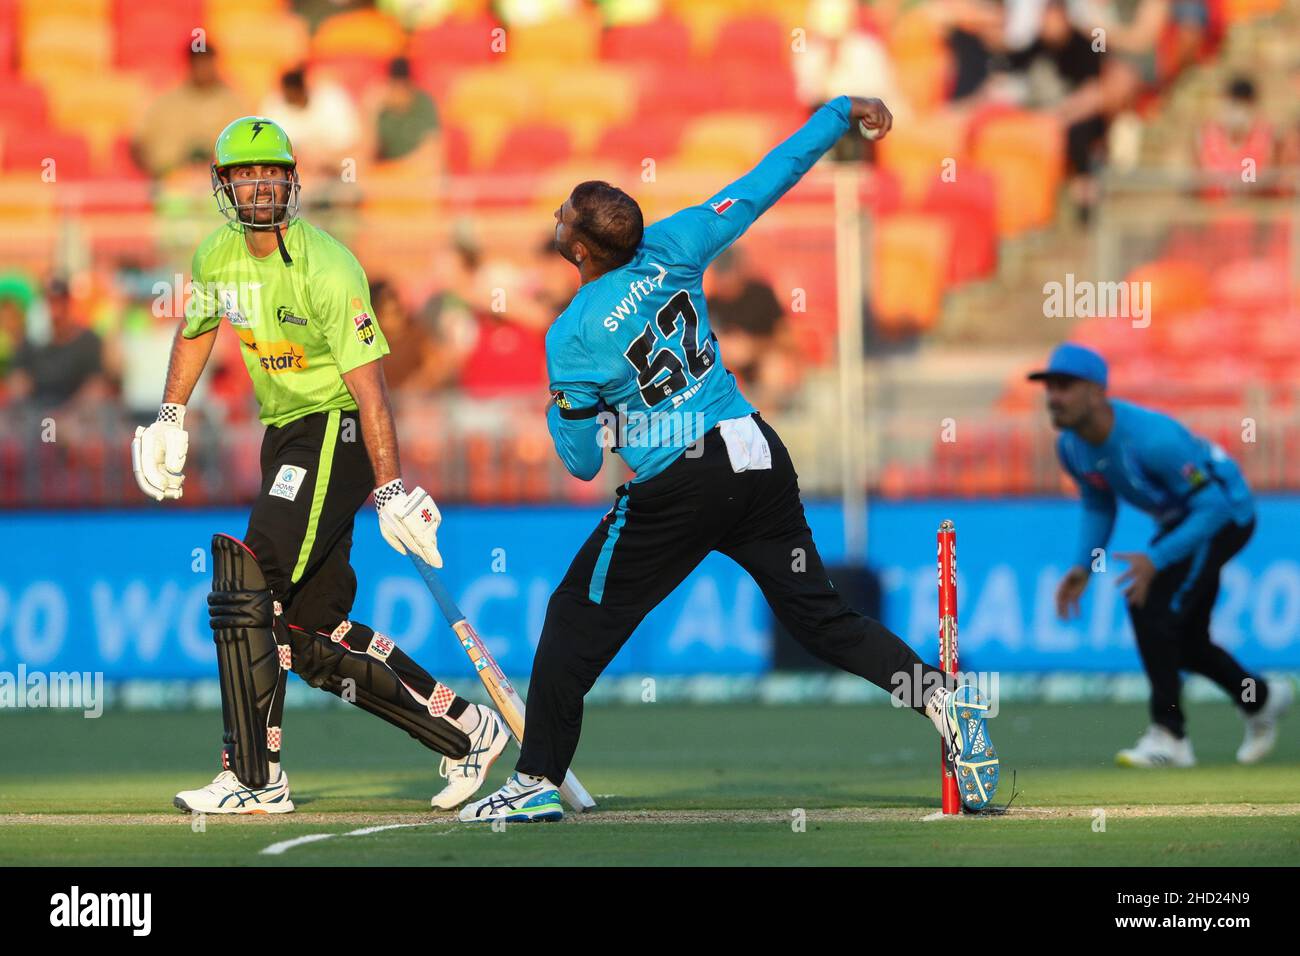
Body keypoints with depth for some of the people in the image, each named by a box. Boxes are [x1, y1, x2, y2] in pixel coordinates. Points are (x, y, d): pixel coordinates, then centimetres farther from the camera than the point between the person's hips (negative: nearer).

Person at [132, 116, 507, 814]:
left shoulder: (324, 269, -19)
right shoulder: (218, 257, 4)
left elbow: (368, 385, -22)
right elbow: (197, 329, 26)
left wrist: (391, 490, -27)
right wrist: (170, 420, 19)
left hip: (337, 431, -8)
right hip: (283, 436, 8)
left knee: (248, 587, -19)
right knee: (311, 635, 6)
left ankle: (256, 778, -15)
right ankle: (466, 732, 16)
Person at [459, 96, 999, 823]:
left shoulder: (571, 338, -8)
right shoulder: (670, 249, 1)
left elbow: (582, 464, -3)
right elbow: (765, 182, 5)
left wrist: (565, 406, 18)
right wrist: (843, 111, 11)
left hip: (677, 490, -5)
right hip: (759, 460, 5)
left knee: (579, 618, 9)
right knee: (819, 613, 9)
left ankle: (538, 781, 9)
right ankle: (941, 695, -10)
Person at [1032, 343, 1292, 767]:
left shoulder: (1152, 438, -36)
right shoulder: (1072, 446, -10)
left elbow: (1213, 508, -32)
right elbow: (1098, 506, 8)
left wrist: (1156, 559, -39)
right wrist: (1084, 566, -6)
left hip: (1225, 513, -9)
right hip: (1178, 520, 9)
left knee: (1152, 608, -23)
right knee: (1183, 639, 14)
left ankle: (1169, 736, -17)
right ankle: (1260, 699, 38)